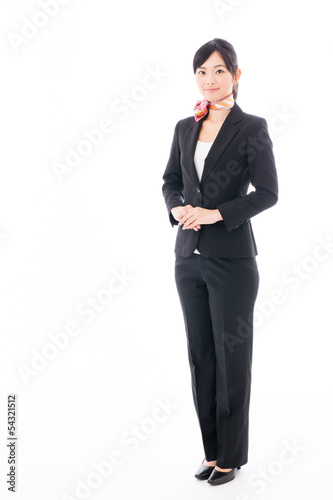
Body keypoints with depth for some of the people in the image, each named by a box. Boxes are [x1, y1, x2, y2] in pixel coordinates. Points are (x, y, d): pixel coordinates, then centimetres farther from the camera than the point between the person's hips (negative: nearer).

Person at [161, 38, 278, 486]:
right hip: (189, 257, 6)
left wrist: (217, 213, -18)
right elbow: (170, 181, 16)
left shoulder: (252, 128, -5)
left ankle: (231, 456, 19)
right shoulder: (185, 128, 11)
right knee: (200, 354, 11)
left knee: (232, 355, 4)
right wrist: (179, 208, -5)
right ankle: (212, 449, 26)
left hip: (232, 259, -5)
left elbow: (267, 193, -10)